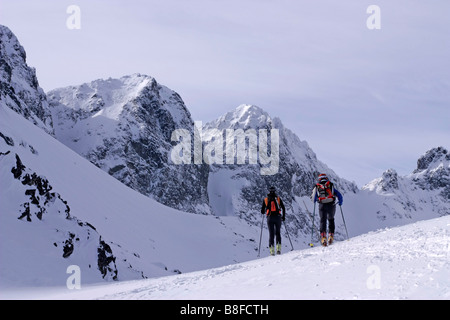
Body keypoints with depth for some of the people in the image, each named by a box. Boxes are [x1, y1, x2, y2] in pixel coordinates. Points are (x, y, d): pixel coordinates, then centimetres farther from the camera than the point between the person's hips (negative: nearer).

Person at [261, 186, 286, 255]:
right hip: (278, 217, 0)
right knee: (278, 233, 10)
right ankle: (278, 248, -4)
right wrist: (283, 216, 16)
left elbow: (262, 211, 9)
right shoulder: (278, 198, 9)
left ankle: (272, 250, -7)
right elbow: (283, 208, 4)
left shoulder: (265, 199, 8)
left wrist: (264, 212, 33)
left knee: (271, 234, 3)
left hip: (270, 218, 0)